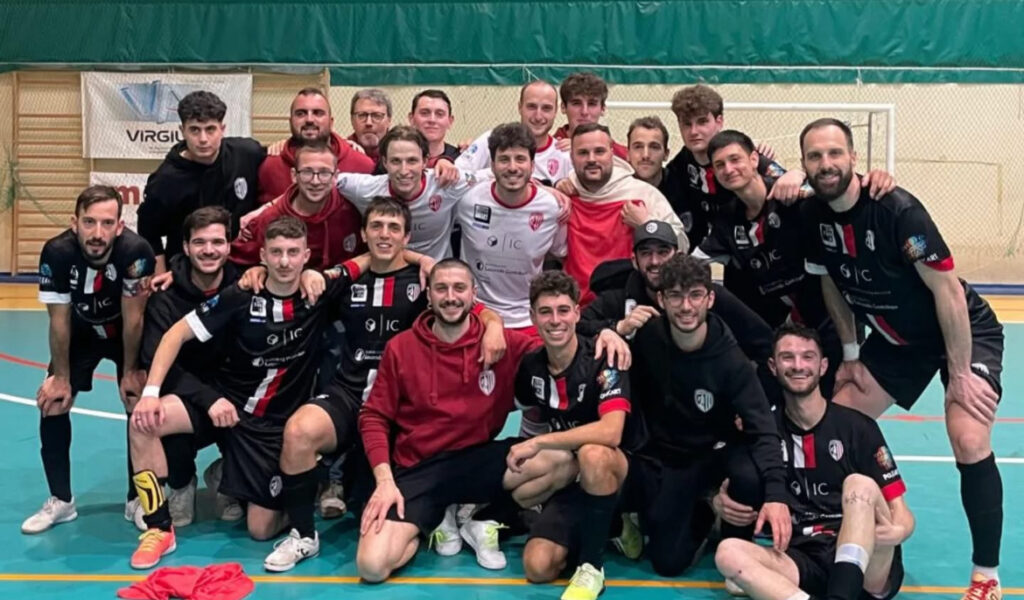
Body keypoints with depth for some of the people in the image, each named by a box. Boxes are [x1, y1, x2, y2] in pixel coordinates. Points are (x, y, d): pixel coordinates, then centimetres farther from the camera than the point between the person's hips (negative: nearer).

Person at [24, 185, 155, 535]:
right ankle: (61, 501, 11)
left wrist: (130, 370, -13)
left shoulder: (136, 251, -37)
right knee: (52, 404, -5)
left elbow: (133, 318, -24)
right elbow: (59, 321, -19)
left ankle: (137, 498, 7)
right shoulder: (56, 252, -32)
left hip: (127, 333, -2)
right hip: (80, 334, 2)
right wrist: (61, 377, -11)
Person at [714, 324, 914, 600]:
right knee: (728, 552, -24)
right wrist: (721, 504, -7)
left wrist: (897, 531, -23)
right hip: (805, 566, 2)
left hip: (870, 570, -2)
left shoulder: (857, 426, 3)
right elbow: (727, 492, 18)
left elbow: (901, 512, 2)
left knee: (860, 484, -27)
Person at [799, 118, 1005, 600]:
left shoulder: (897, 209, -29)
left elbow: (948, 290, -25)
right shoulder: (813, 216, -11)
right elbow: (831, 285, 6)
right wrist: (851, 355, 7)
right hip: (895, 338, 6)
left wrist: (960, 373, -23)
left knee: (970, 444, -22)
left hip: (965, 333, -6)